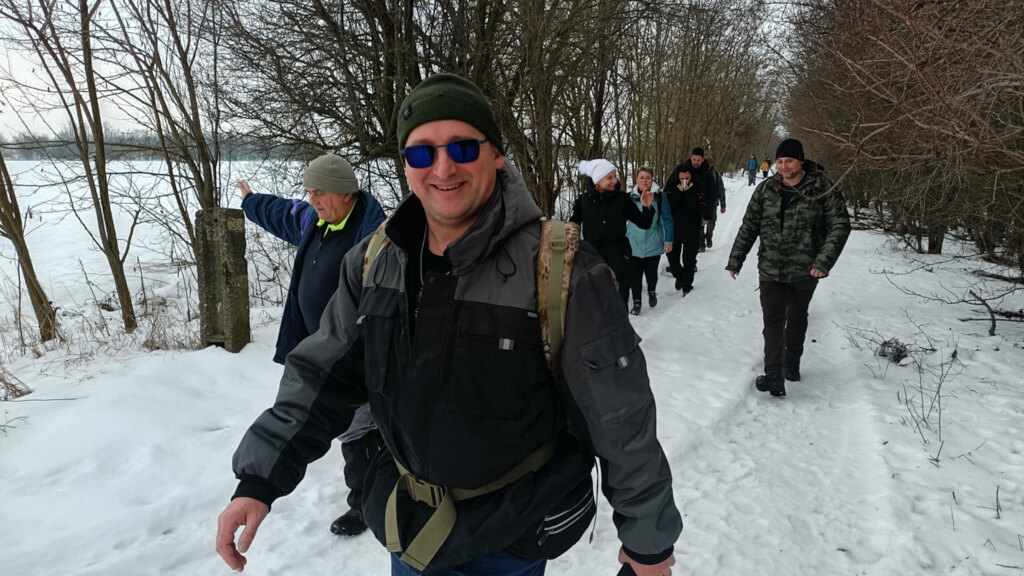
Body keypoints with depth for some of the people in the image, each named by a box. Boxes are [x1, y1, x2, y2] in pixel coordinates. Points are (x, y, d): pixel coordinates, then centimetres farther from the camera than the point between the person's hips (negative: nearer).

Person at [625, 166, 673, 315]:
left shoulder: (659, 196, -6)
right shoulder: (630, 197, 0)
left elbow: (667, 219, -2)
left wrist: (668, 240, -4)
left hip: (653, 245, -1)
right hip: (633, 245, 1)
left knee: (651, 273, 14)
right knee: (634, 275, 3)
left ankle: (652, 292, 44)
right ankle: (636, 302, 20)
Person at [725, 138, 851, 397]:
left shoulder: (822, 188, -9)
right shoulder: (766, 189, -1)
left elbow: (840, 225, -10)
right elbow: (749, 226, 4)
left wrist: (824, 261, -22)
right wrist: (735, 260, 3)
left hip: (805, 270, 0)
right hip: (771, 269, 1)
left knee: (797, 319, 17)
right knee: (773, 320, -8)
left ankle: (792, 365, 36)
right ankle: (774, 375, -9)